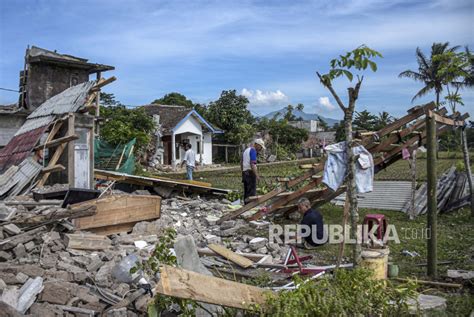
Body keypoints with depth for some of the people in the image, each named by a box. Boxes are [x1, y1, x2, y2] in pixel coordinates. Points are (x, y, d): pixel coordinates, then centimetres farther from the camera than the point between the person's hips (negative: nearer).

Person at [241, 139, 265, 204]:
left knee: (246, 192, 10)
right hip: (250, 173, -9)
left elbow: (241, 162, 23)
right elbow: (252, 164, -20)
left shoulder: (246, 150, 18)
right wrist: (257, 175, -19)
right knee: (252, 192, -9)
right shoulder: (253, 150, -10)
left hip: (245, 172, 9)